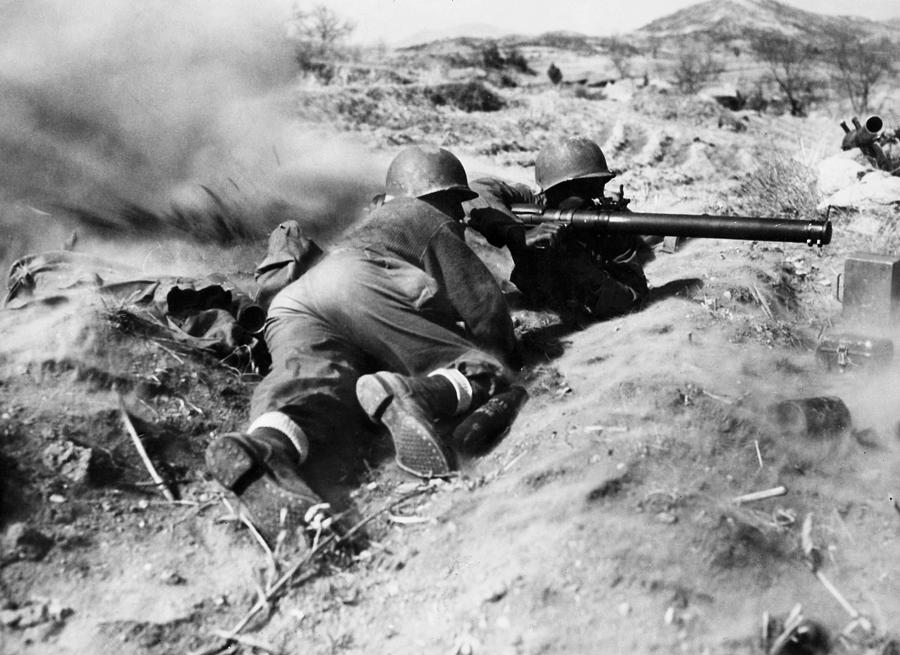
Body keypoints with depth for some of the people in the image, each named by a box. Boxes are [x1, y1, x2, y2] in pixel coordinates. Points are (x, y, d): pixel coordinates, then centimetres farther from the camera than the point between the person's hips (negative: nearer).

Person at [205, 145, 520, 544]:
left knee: (322, 387, -25)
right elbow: (481, 303, 15)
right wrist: (504, 354, 30)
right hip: (358, 287, -6)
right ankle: (407, 394, -41)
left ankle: (264, 445, -60)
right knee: (485, 373, -7)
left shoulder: (372, 226, 46)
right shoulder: (433, 222, 24)